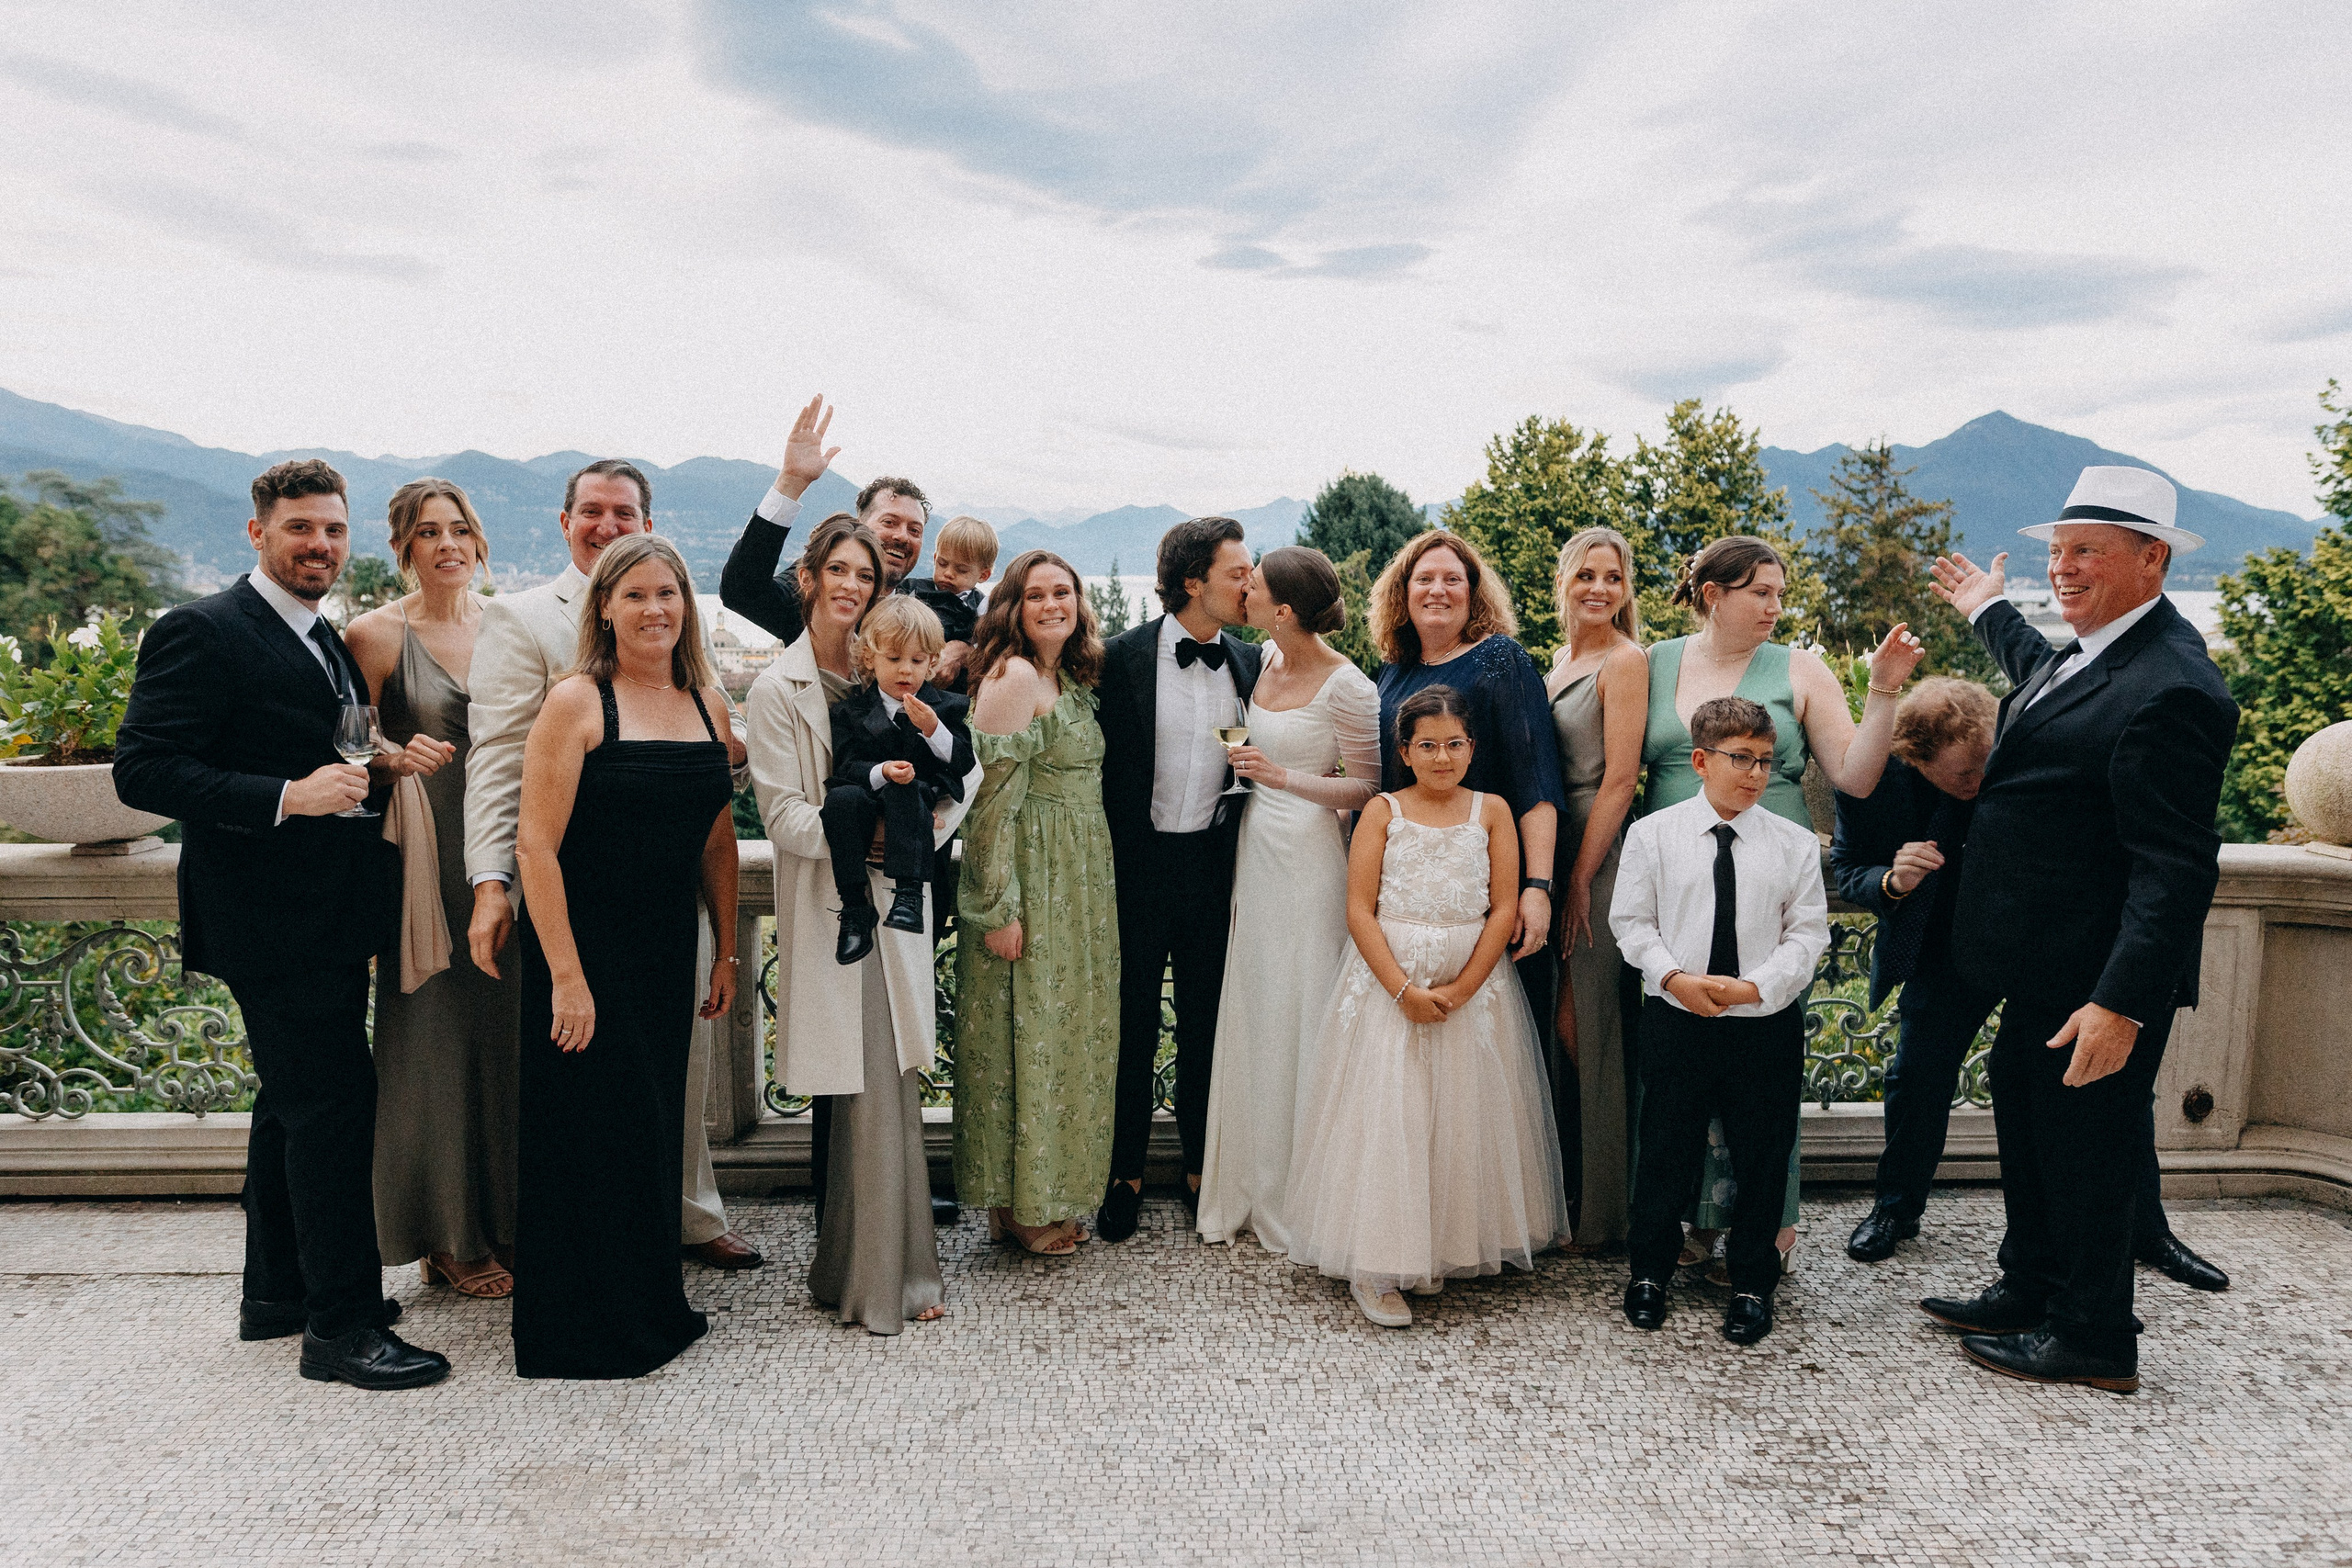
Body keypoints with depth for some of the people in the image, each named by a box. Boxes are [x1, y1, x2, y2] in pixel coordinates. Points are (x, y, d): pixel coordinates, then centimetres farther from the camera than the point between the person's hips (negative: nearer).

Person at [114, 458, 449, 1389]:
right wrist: (288, 797, -27)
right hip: (271, 920, -10)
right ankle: (340, 1323, 1)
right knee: (332, 1102, -8)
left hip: (327, 919, 10)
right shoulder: (200, 634, -12)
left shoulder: (329, 644, 16)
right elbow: (143, 771, -18)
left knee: (295, 1101, 18)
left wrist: (390, 761, 2)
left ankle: (277, 1293, 32)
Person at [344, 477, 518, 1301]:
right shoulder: (377, 634, -6)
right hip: (428, 859, -4)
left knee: (509, 1031, 10)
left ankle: (510, 1216, 25)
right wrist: (399, 760, -19)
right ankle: (449, 1239, 18)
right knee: (435, 1038, 4)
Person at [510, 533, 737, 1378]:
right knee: (589, 1133, 4)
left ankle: (650, 1307, 32)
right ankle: (579, 1333, 21)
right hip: (584, 950, -5)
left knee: (653, 1129, 15)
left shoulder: (707, 701, 6)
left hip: (667, 952, 6)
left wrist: (726, 952, 10)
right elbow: (535, 843, -15)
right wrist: (565, 974, -19)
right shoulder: (577, 701, -11)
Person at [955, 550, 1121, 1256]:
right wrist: (999, 905, -21)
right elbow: (995, 796, -19)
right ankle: (1018, 1206, 12)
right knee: (1027, 1029, 0)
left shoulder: (1070, 681, 13)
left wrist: (1094, 891, 15)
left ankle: (1048, 1192, 26)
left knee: (1066, 1030, 14)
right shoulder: (1014, 676, -14)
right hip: (1030, 880, -9)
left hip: (1076, 883, 9)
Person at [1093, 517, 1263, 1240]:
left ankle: (1202, 1166, 27)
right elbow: (1101, 765, -4)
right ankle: (1124, 1174, 22)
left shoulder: (1249, 663, 4)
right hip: (1139, 862, -3)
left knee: (1208, 1023, 12)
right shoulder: (1123, 657, -7)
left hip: (1215, 863, 3)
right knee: (1132, 1024, 8)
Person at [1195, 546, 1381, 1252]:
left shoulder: (1346, 687, -16)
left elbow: (1367, 788, -13)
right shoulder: (1266, 658, 6)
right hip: (1255, 850, 7)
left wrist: (1283, 777, -22)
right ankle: (1251, 1187, 26)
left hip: (1307, 859, -7)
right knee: (1251, 1016, 12)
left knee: (1297, 1020, 1)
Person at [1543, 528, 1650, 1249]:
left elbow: (1619, 779, -13)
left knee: (1583, 1025, -3)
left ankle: (1602, 1211, 9)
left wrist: (1580, 878, -14)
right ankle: (1567, 1186, 24)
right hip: (1553, 847, 8)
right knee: (1557, 1024, 11)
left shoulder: (1625, 661, -8)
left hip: (1599, 852, -7)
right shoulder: (1560, 661, 16)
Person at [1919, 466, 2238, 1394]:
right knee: (2027, 1133, 22)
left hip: (2095, 984, -10)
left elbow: (2177, 868, -28)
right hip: (2045, 972, 10)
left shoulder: (2170, 690, -24)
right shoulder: (2091, 654, 7)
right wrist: (1989, 612, 48)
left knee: (2085, 1152, 5)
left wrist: (2123, 1003, -31)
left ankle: (2093, 1343, 23)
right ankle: (2028, 1294, 39)